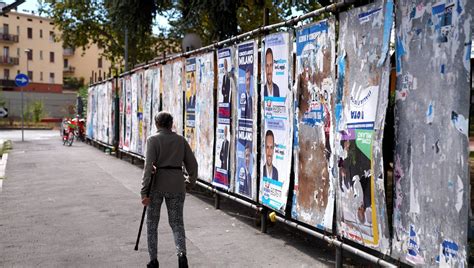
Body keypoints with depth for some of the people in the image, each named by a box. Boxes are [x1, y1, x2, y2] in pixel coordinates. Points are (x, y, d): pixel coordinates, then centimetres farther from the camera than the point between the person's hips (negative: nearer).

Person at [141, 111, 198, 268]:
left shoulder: (153, 140, -4)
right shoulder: (180, 139, 6)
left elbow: (148, 166, -14)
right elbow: (192, 163, 7)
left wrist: (144, 192, -14)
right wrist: (192, 181, 25)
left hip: (157, 184, -2)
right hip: (176, 184, 2)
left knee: (152, 223, 14)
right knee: (177, 222, 10)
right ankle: (181, 253, -15)